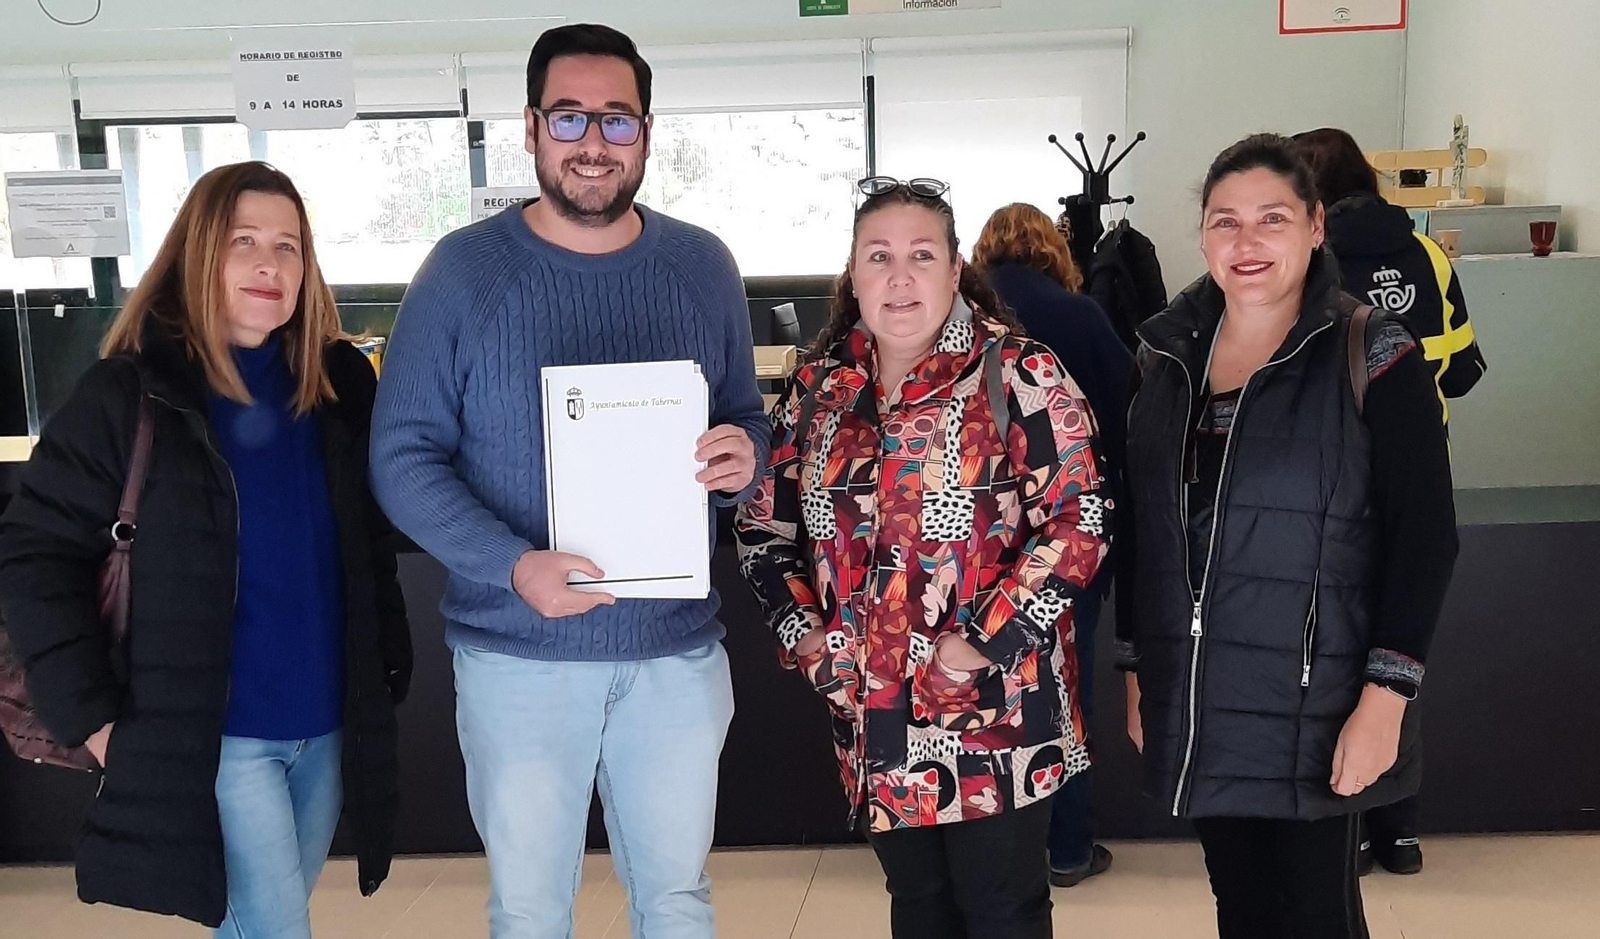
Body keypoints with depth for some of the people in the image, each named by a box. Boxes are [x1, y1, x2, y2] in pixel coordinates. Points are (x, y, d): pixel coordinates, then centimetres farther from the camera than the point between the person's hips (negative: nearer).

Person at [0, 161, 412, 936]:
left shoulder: (341, 384, 3)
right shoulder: (130, 393, -9)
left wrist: (390, 665, 5)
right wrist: (92, 714, -11)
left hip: (327, 727, 5)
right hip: (214, 736, -4)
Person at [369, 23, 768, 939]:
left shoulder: (704, 265, 2)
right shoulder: (463, 269, -6)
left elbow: (748, 420, 11)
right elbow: (403, 455, -7)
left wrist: (744, 458, -14)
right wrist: (512, 567, -21)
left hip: (678, 649, 2)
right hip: (517, 655, -2)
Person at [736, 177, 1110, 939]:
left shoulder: (1016, 375, -9)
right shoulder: (818, 387, 5)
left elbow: (1078, 520, -15)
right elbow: (763, 526, 12)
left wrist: (987, 644, -19)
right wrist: (804, 634, 0)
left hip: (995, 708, -4)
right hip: (873, 711, 5)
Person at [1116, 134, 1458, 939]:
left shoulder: (1372, 357, -8)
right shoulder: (1166, 354, 5)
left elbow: (1423, 539, -10)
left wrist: (1385, 698, -16)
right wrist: (1136, 670, 10)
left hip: (1315, 709, -4)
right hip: (1195, 706, 4)